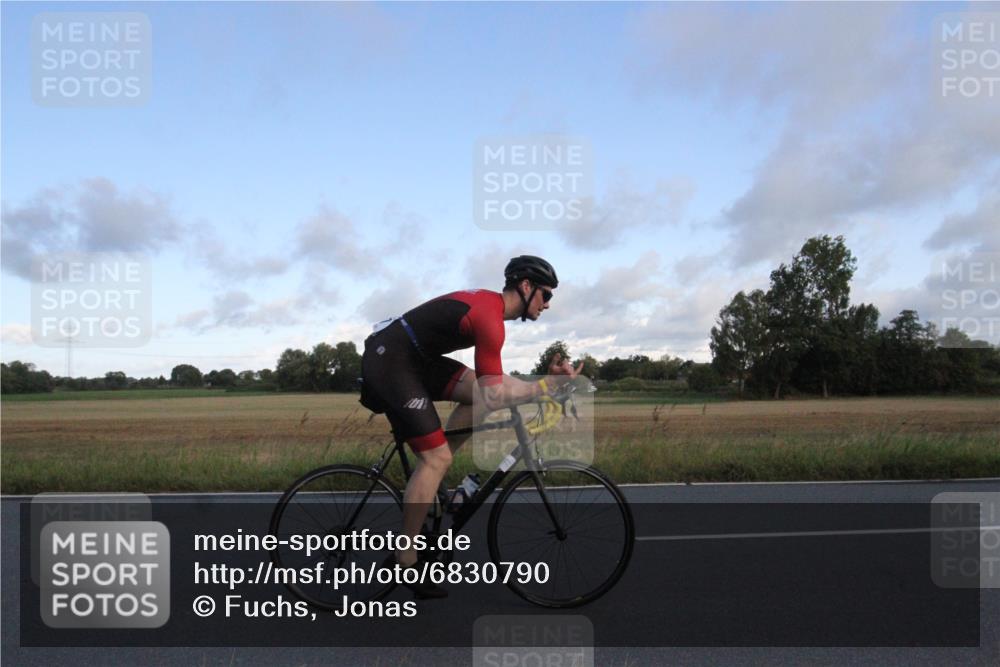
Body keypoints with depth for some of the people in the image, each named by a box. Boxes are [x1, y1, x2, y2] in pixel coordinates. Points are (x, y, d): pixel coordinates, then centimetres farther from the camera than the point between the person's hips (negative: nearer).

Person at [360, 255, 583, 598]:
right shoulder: (489, 317, -20)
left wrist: (549, 376, 2)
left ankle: (428, 478, 11)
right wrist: (551, 383, -15)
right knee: (437, 457, -10)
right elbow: (494, 396, -22)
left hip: (413, 356, 10)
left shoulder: (489, 302, 11)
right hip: (389, 361, -10)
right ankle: (405, 559, 2)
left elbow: (491, 383, 12)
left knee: (477, 392, 3)